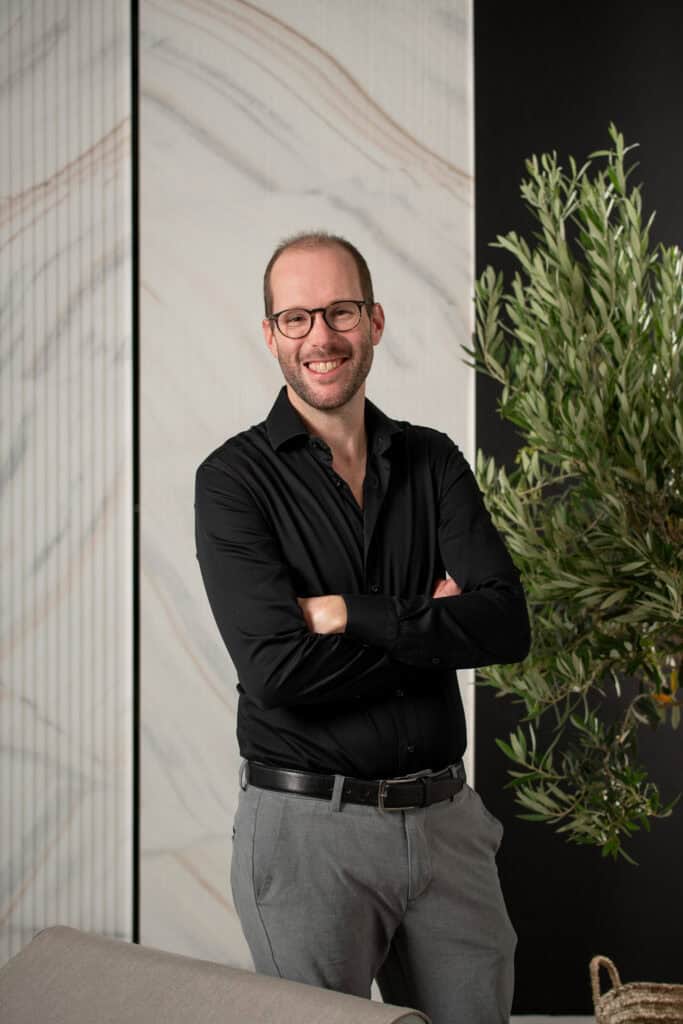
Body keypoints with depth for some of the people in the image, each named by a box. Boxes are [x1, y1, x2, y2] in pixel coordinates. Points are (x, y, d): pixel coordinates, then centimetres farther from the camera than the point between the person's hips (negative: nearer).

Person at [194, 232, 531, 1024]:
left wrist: (348, 612, -17)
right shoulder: (235, 478, -7)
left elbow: (506, 626, -9)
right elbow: (278, 670, -19)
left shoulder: (432, 462, 5)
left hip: (445, 817, 4)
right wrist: (432, 624, -10)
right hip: (307, 829, -4)